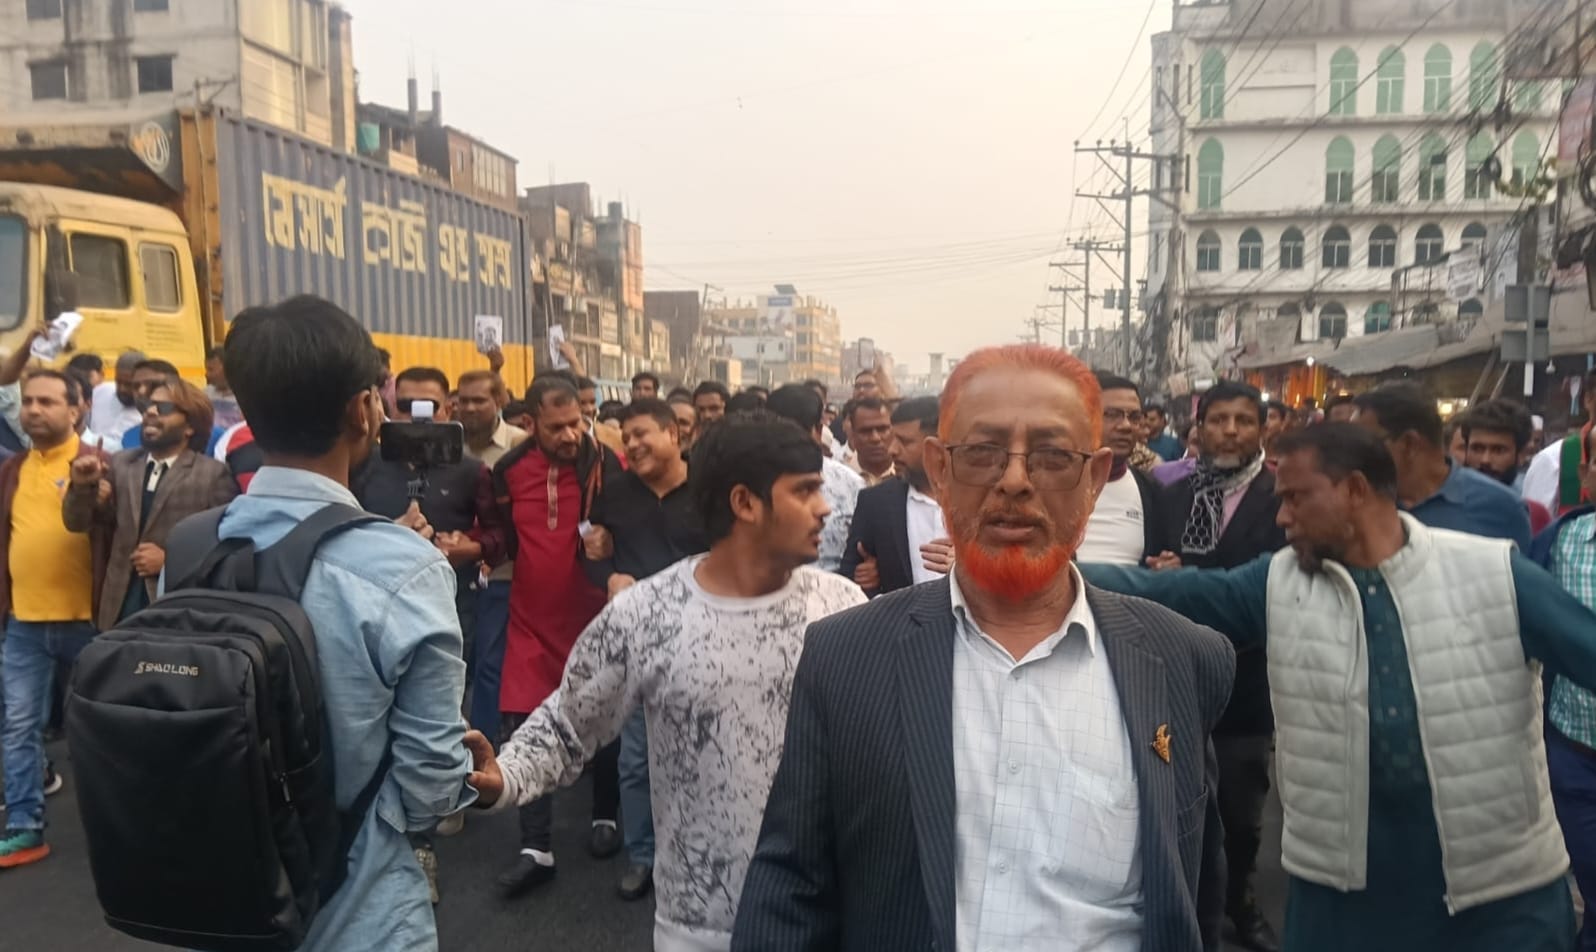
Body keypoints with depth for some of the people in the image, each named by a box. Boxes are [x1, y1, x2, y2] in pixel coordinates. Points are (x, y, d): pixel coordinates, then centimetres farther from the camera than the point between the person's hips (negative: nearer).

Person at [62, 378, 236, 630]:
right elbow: (77, 523, 11)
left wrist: (170, 561, -15)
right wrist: (82, 486, -7)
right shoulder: (120, 464, 11)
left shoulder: (214, 474, -5)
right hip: (120, 609, 5)